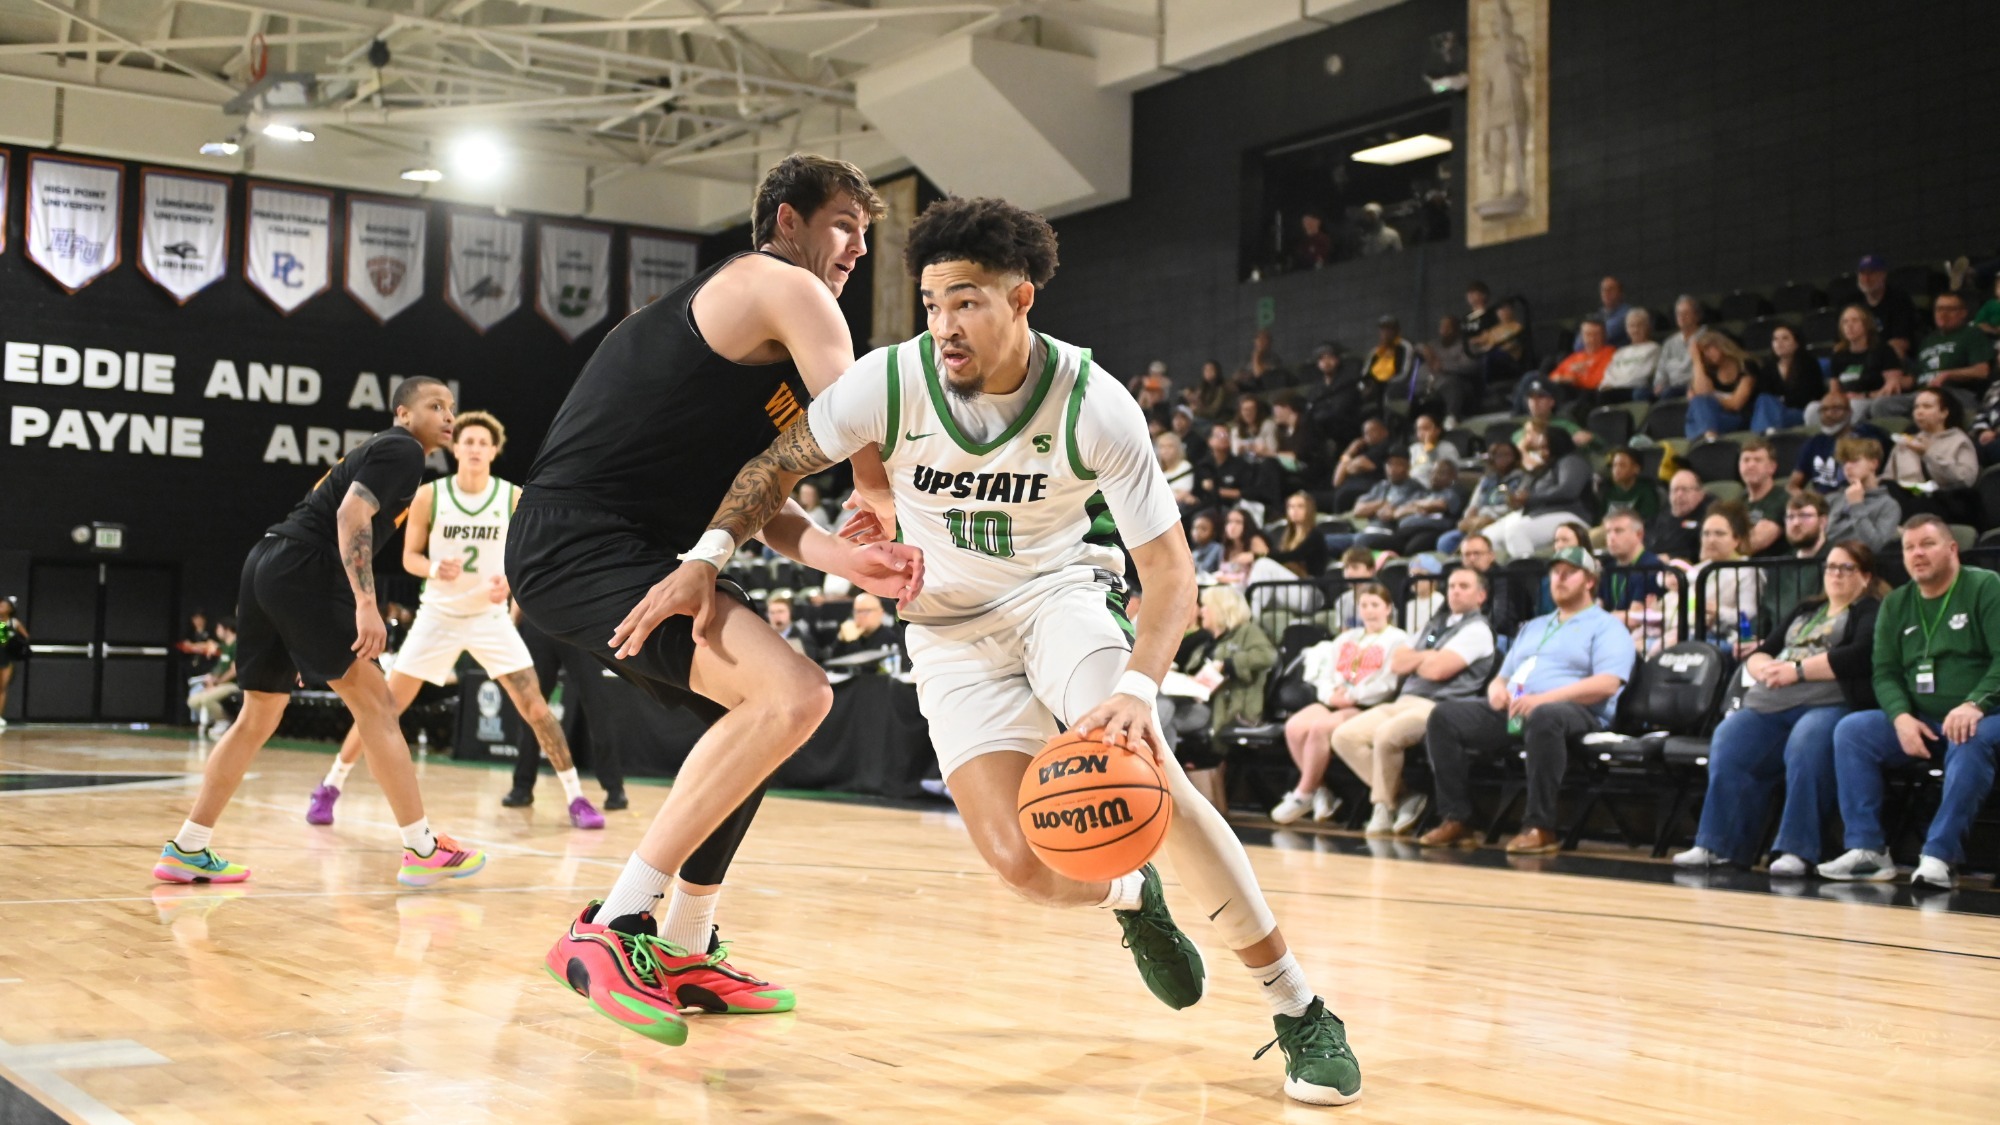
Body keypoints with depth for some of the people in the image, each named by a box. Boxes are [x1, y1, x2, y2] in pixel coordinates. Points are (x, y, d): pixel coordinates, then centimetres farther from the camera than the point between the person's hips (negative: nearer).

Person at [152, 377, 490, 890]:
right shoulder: (403, 450, -3)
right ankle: (424, 850, -8)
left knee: (258, 718, 15)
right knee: (374, 700, -8)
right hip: (302, 571, -10)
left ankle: (187, 850, 17)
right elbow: (351, 515, -18)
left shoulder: (378, 450, 26)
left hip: (268, 564, 10)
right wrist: (366, 604, -25)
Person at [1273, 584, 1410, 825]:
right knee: (1294, 727, -24)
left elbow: (1388, 684, -8)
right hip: (1334, 702, 6)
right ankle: (1321, 792, -13)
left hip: (1368, 707, -6)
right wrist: (1331, 694, -5)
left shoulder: (1397, 640, 7)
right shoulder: (1347, 638, 28)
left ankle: (1303, 795, -18)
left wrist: (1351, 696, -15)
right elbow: (1326, 673, 18)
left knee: (1320, 728, -32)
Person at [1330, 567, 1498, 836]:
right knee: (1344, 735, -11)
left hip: (1438, 708, -8)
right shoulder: (1433, 625, 25)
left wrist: (1414, 658, 7)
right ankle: (1402, 795, -4)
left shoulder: (1477, 629, 0)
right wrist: (1424, 658, 1)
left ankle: (1385, 806, -11)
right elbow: (1397, 665, 17)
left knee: (1386, 734, -35)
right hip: (1403, 701, 8)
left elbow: (1438, 668, -13)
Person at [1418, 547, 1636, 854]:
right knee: (1444, 717, -14)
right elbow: (1503, 676, 29)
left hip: (1578, 712, -7)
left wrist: (1543, 698, -20)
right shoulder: (1533, 627, 31)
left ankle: (1540, 827, -36)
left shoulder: (1606, 627, 8)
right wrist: (1496, 688, 1)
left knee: (1543, 718, -43)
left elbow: (1606, 684, -10)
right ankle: (1457, 819, -17)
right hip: (1512, 710, 7)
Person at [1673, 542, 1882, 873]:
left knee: (1805, 744, -37)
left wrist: (1797, 670, -9)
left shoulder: (1871, 611, 12)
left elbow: (1861, 655, -9)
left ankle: (1797, 850, -35)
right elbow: (1757, 655, 25)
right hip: (1770, 704, 6)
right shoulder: (1806, 612, 32)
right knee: (1728, 743, -22)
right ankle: (1719, 844, -23)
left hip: (1831, 705, -6)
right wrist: (1766, 668, 0)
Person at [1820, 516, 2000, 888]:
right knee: (1851, 730, -17)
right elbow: (1885, 672, 9)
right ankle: (1868, 849, -20)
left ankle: (1938, 856, -39)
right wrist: (1901, 717, -12)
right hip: (1919, 725, 5)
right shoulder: (1895, 604, 14)